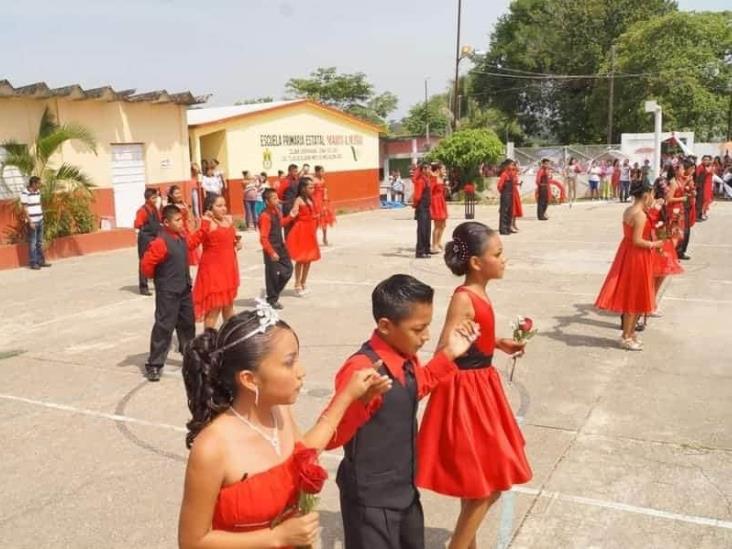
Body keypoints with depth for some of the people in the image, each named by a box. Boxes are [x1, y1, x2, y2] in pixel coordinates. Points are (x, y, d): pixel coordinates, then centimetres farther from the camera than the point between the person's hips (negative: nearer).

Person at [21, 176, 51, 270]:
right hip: (32, 221, -7)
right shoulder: (25, 193, -13)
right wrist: (30, 222, -16)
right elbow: (25, 209, -14)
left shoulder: (38, 191, 9)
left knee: (40, 242, 14)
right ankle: (33, 263, 6)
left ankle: (41, 261, 22)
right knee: (32, 243, 0)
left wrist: (42, 216, 11)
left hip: (40, 220, 7)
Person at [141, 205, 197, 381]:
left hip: (184, 289, 8)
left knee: (187, 322, 19)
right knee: (164, 326, -6)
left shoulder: (182, 236, 4)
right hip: (168, 292, -8)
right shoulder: (160, 242, -21)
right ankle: (154, 364, 1)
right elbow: (147, 264, -22)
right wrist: (159, 278, -5)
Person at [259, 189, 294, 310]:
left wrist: (291, 217, 15)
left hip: (280, 247, 9)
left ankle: (274, 293, 30)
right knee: (272, 274, 2)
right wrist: (271, 252, -25)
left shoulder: (276, 211, 4)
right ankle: (272, 300, 17)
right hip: (272, 249, -9)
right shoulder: (265, 217, -23)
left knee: (288, 269, 15)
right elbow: (263, 238, -24)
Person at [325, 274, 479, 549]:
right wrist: (355, 398, -49)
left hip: (404, 489, 9)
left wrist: (448, 355, 11)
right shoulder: (362, 369, -30)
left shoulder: (406, 359, -3)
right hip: (371, 499, -9)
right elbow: (330, 436, -31)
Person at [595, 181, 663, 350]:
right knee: (633, 297, 0)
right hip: (637, 257, -9)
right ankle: (626, 338, 9)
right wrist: (653, 244, -9)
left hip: (628, 254, 9)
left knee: (632, 296, 18)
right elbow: (637, 241, -23)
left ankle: (630, 332, 28)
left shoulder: (628, 211, 7)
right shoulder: (641, 215, -20)